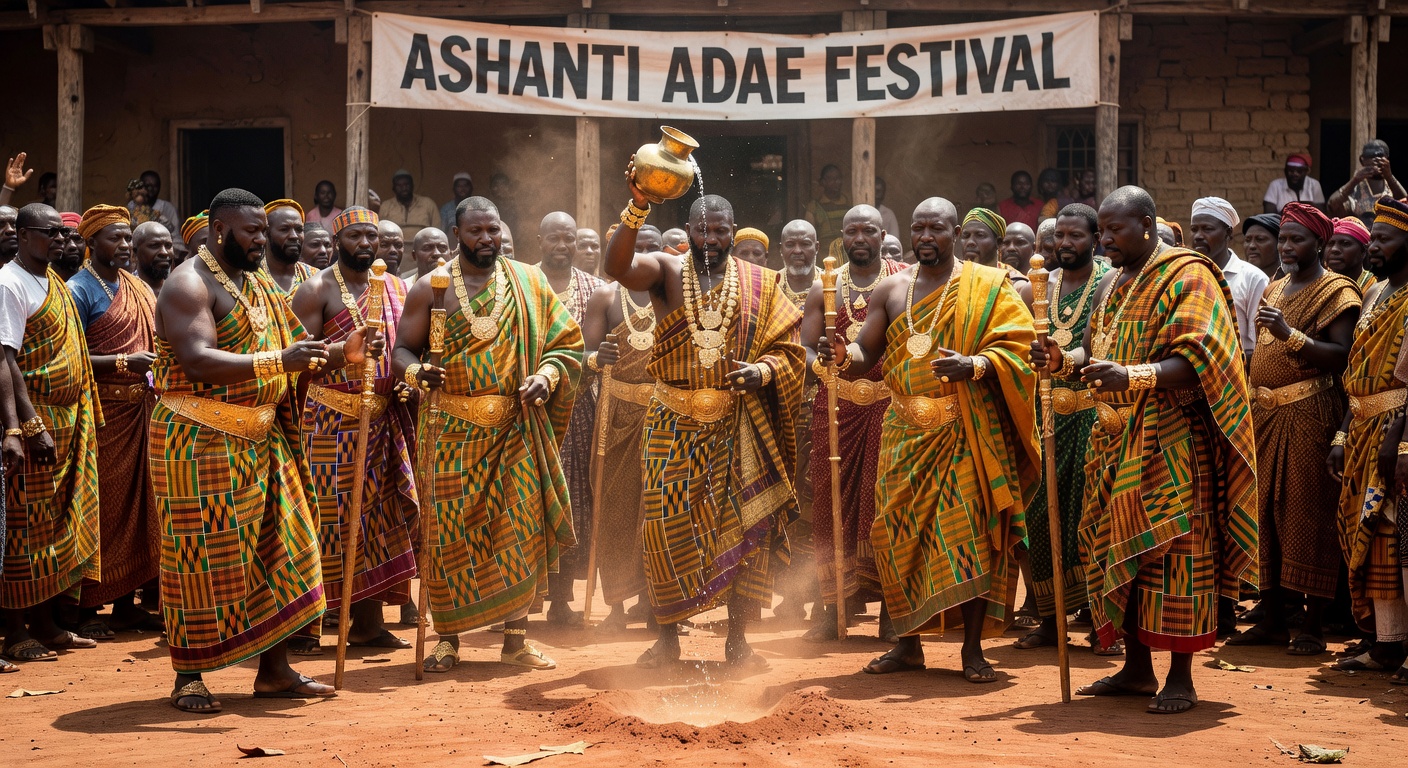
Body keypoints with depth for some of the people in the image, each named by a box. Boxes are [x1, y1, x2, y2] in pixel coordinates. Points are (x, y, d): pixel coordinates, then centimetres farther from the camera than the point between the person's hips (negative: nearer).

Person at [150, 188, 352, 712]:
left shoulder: (258, 286, 16)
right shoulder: (189, 284, -11)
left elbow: (289, 359, 17)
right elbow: (196, 361, -26)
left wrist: (342, 354, -1)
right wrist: (278, 361, -35)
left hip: (262, 439, 8)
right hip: (200, 441, -8)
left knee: (277, 550, 7)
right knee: (201, 555, -3)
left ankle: (274, 670, 15)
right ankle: (188, 677, 8)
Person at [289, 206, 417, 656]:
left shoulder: (395, 287, 13)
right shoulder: (317, 290, -4)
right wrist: (345, 347, -26)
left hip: (385, 418, 6)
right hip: (333, 417, -6)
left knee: (377, 515, 8)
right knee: (325, 517, -5)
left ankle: (367, 623, 16)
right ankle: (304, 625, 1)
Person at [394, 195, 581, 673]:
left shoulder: (529, 283, 6)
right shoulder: (430, 289, 3)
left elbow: (566, 343, 9)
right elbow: (402, 349, 3)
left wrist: (546, 375, -10)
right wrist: (418, 372, -19)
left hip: (517, 431, 1)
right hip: (453, 431, -1)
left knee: (521, 530, 1)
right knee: (450, 532, -1)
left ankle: (516, 639, 12)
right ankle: (448, 639, 11)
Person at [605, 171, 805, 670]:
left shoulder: (758, 285, 5)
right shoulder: (666, 271, 0)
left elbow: (788, 350, 4)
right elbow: (616, 267, -20)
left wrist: (761, 370, -17)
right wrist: (637, 209, -33)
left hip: (737, 428, 1)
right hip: (674, 423, -1)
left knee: (744, 529, 0)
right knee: (667, 527, -1)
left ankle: (737, 639, 11)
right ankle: (667, 636, 13)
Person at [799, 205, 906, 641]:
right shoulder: (825, 288, 12)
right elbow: (805, 347, 6)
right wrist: (820, 364, -16)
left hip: (890, 404, -2)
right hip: (837, 406, 2)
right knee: (832, 505, 1)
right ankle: (832, 608, 8)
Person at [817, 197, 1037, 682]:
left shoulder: (987, 286, 1)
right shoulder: (891, 290, 11)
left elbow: (1016, 347, -6)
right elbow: (867, 355, 9)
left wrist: (973, 365, -24)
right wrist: (842, 353, -14)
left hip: (968, 432, -3)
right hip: (906, 432, 4)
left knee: (970, 533, -6)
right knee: (901, 533, 3)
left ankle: (973, 648, 3)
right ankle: (908, 642, 15)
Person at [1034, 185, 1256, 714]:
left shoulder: (1187, 277, -7)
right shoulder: (1111, 284, 17)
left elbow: (1194, 361, -18)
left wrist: (1133, 377, -31)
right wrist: (1064, 361, 0)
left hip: (1172, 441, -8)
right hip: (1116, 438, 8)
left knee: (1173, 549, -6)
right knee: (1117, 549, 8)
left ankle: (1181, 676, 1)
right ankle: (1137, 669, 17)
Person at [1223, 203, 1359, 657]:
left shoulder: (1336, 291, -3)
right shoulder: (1274, 289, 19)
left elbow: (1342, 356, -15)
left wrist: (1290, 334, -23)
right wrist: (1252, 407, 15)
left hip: (1310, 413, -7)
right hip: (1266, 413, 7)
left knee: (1308, 514, -6)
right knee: (1266, 511, 8)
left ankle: (1313, 625, 0)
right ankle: (1272, 619, 15)